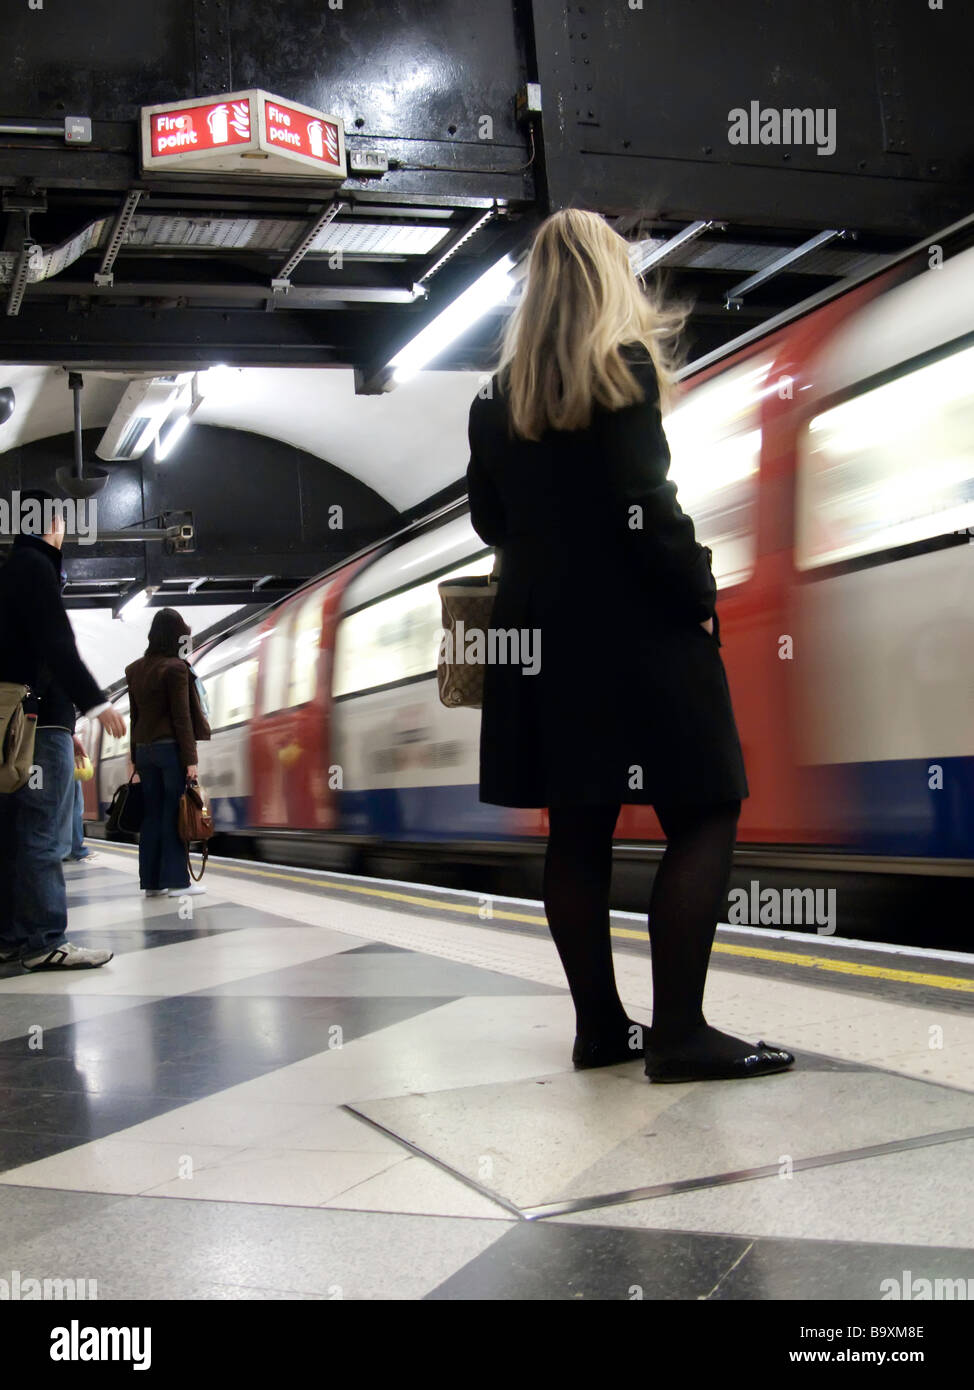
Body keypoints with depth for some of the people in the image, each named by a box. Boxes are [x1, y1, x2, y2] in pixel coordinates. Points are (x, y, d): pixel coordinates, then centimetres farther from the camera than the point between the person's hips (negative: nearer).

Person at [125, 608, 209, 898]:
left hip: (145, 748, 7)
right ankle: (176, 880, -1)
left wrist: (134, 757, 16)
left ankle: (151, 881, 10)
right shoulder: (175, 668, -11)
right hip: (171, 747, -7)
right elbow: (182, 718, -13)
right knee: (175, 814, -2)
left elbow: (134, 716, 13)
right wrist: (191, 759, -12)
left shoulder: (135, 670, 10)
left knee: (152, 814, 9)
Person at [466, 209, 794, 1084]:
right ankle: (679, 1032, -6)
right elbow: (647, 508, -15)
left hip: (548, 631, 7)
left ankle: (600, 1026, 13)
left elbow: (489, 518, 12)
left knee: (578, 831, 8)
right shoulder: (625, 366, -7)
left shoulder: (503, 390, 10)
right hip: (637, 628, -7)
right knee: (703, 816, -2)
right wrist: (699, 595, -7)